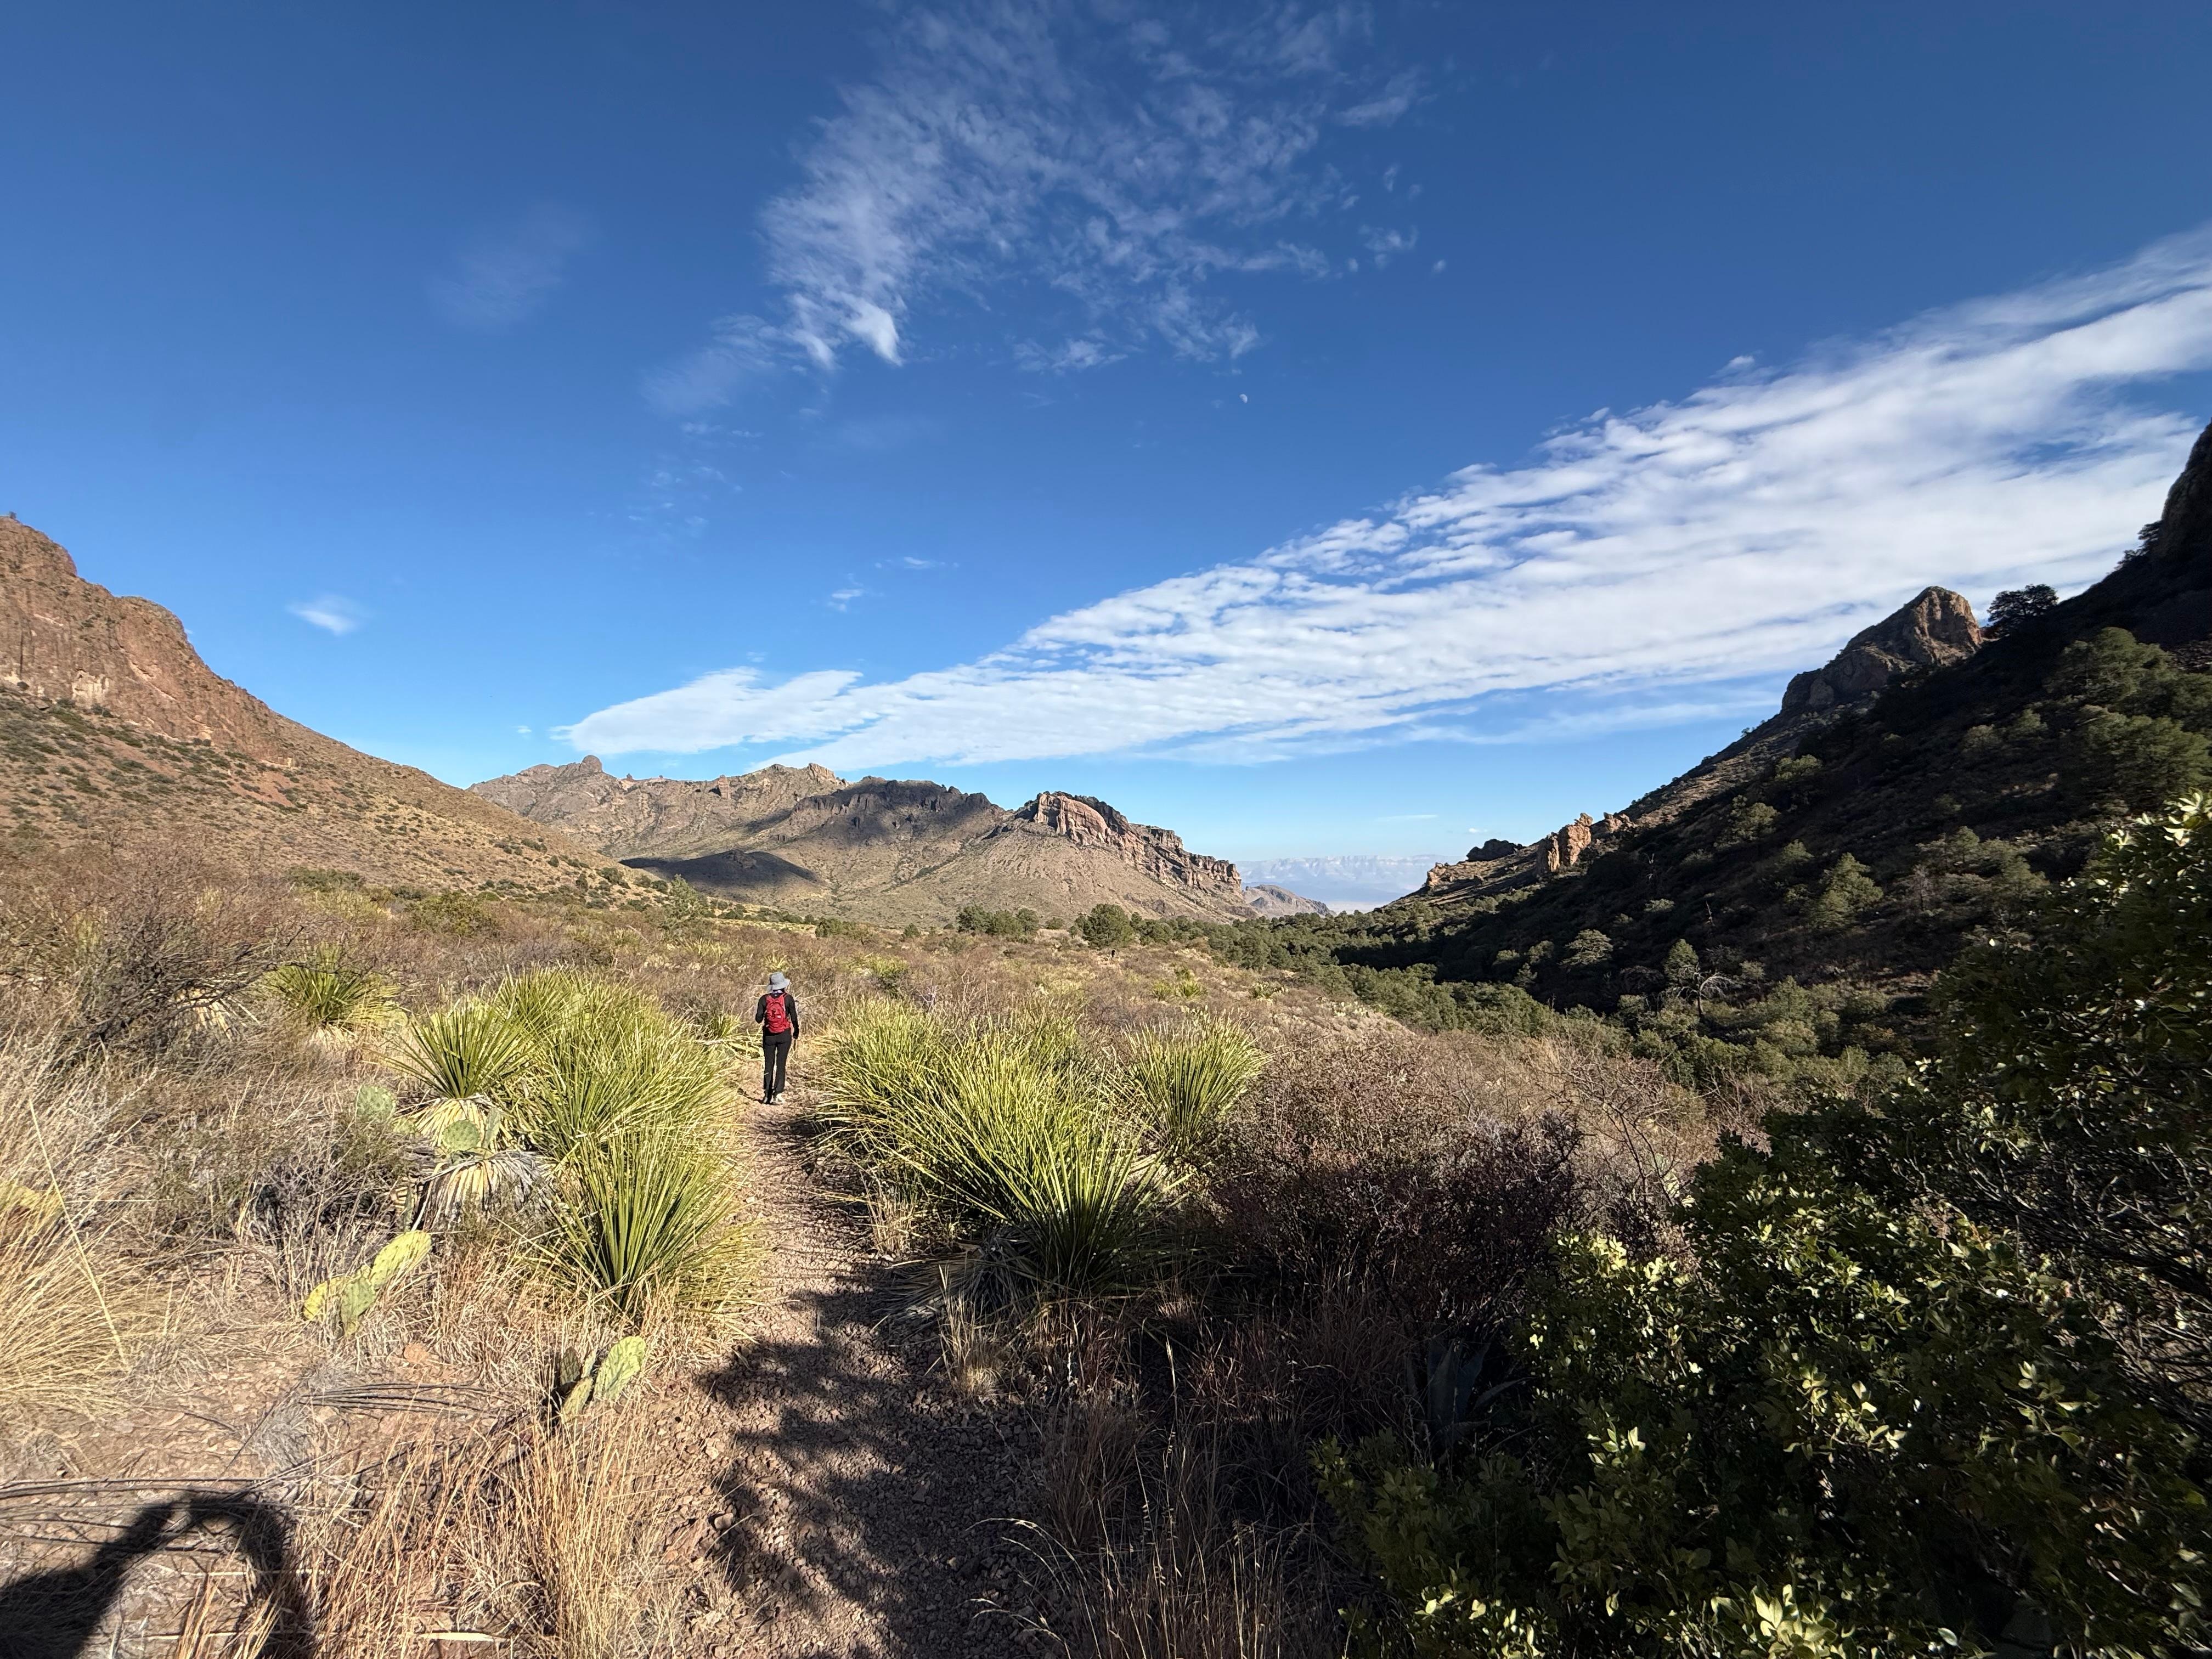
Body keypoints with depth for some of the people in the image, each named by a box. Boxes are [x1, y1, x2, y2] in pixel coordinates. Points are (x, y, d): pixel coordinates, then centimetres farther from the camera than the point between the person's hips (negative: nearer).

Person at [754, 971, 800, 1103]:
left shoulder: (764, 999, -4)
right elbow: (794, 1018, -5)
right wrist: (796, 1033, 11)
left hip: (768, 1036, 1)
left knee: (768, 1064, 12)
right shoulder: (788, 998, -7)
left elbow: (758, 1019, -5)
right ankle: (777, 1094, -4)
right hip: (784, 1036, -1)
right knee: (781, 1065, 3)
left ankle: (767, 1094, 13)